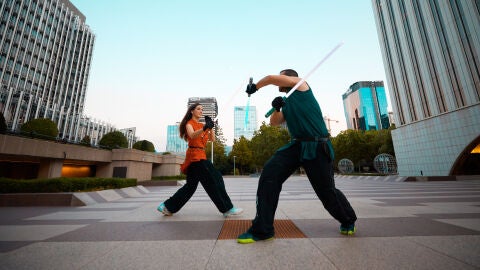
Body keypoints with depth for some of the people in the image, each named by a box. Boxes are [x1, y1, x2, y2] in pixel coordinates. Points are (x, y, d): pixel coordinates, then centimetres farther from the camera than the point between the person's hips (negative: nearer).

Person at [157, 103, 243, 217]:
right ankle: (227, 209, -4)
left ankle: (167, 206, 21)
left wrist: (210, 127, -7)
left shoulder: (201, 125, 20)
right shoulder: (189, 123, -1)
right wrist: (204, 128, -42)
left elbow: (212, 139, 8)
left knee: (191, 185, 11)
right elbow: (192, 136, -24)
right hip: (194, 155, -8)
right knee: (214, 180, -11)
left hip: (201, 156, 8)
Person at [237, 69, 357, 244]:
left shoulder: (301, 84, 5)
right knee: (269, 175, -14)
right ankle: (262, 229, -5)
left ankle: (348, 221, 39)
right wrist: (276, 108, 2)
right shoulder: (287, 103, 21)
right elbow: (274, 123, 19)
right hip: (296, 146, 6)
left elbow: (271, 78, -2)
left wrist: (255, 86, 14)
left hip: (317, 147, -6)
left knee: (327, 192, 4)